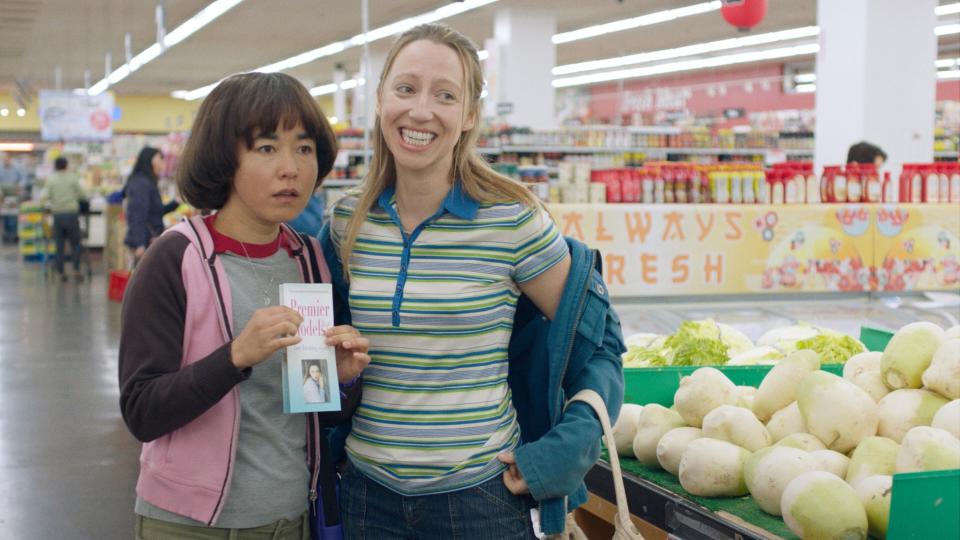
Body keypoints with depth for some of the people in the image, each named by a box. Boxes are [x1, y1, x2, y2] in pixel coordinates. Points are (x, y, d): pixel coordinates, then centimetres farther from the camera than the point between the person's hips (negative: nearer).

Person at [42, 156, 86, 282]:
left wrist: (50, 205, 15)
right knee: (75, 244, 7)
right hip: (72, 214, -1)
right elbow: (81, 195, -1)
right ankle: (76, 270, -5)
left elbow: (46, 197, -5)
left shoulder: (51, 179, 1)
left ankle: (61, 273, 8)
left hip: (57, 215, 1)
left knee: (59, 245, 8)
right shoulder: (73, 178, -2)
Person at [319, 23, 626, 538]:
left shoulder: (513, 220, -11)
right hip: (368, 491, 3)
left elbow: (594, 335, -3)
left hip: (481, 494, -3)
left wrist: (566, 450, -9)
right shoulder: (348, 222, 0)